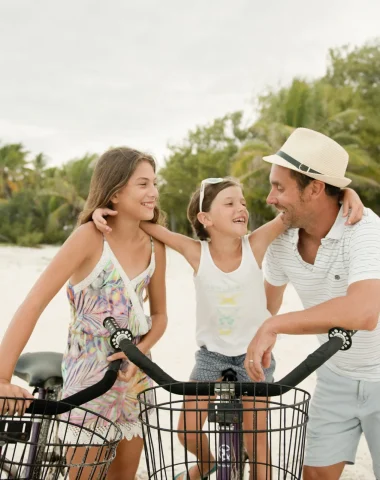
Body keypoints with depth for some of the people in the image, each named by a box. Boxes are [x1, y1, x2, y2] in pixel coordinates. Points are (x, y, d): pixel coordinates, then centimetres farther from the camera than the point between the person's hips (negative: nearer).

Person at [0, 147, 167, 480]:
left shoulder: (155, 246, -2)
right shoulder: (91, 237, -18)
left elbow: (160, 315, 7)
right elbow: (33, 304, -23)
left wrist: (139, 352, -13)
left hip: (135, 370, 6)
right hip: (90, 373, -5)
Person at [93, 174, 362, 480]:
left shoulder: (255, 244, -19)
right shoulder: (197, 252, -19)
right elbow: (146, 224, -17)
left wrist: (348, 194, -37)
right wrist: (110, 211, -32)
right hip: (211, 352, 1)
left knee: (257, 436, 3)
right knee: (187, 431, 5)